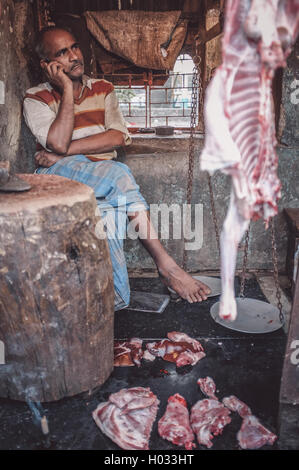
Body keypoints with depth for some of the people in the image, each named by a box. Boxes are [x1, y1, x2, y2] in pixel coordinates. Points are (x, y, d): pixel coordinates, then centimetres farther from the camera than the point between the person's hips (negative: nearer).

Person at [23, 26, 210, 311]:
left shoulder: (102, 89, 15)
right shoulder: (36, 99, 5)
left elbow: (118, 137, -2)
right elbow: (58, 142, -15)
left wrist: (66, 151, -11)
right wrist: (67, 89, -8)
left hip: (104, 176, 4)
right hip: (56, 175, -4)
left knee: (108, 207, -32)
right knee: (119, 174, -32)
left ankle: (115, 295, -25)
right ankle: (165, 264, -28)